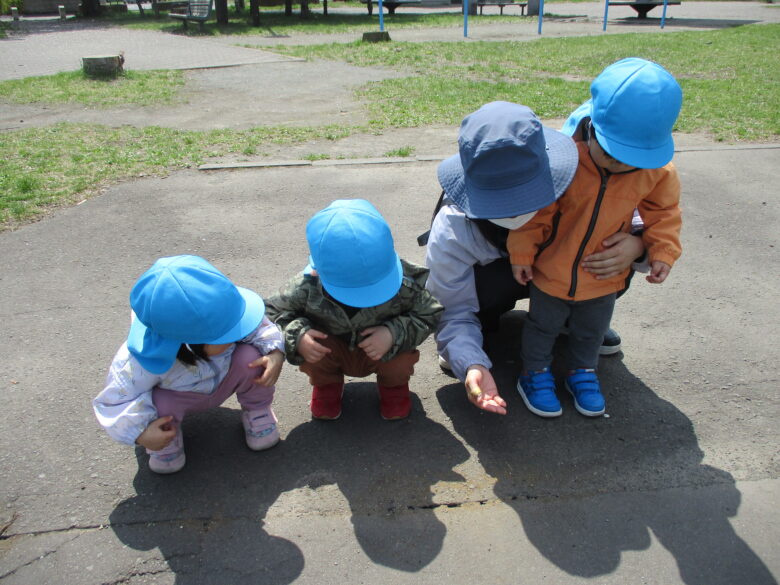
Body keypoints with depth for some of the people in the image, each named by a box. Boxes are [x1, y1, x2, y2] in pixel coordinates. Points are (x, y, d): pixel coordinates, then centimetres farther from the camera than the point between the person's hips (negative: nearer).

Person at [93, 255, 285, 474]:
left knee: (251, 356, -30)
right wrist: (140, 433, -39)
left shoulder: (230, 313, -35)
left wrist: (275, 354, -37)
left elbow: (262, 328, -18)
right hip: (177, 395, -1)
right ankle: (166, 443, 3)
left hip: (225, 381, 2)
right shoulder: (145, 362, -40)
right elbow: (118, 397, -27)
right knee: (159, 405, -36)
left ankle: (257, 410, 3)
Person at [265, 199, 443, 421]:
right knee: (309, 344, -30)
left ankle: (393, 385, 10)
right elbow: (273, 313, -15)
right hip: (332, 353, 1)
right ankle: (326, 384, 9)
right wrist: (296, 336, -37)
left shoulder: (404, 284, -30)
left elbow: (429, 314, -18)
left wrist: (394, 334, -37)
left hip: (384, 354, 0)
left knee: (403, 357, -32)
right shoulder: (307, 287, -29)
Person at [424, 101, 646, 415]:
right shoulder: (451, 232, -36)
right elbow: (453, 313, -31)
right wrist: (471, 364, -50)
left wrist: (637, 244, -42)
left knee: (618, 262, -25)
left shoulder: (571, 189, -33)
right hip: (489, 281, -2)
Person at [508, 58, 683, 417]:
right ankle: (535, 372, 40)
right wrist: (521, 254, -10)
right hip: (552, 270, -3)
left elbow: (663, 212, 4)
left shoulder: (657, 172, -16)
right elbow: (535, 212, -16)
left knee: (591, 329, 23)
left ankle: (582, 372, 47)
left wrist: (662, 251, -5)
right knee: (543, 324, 17)